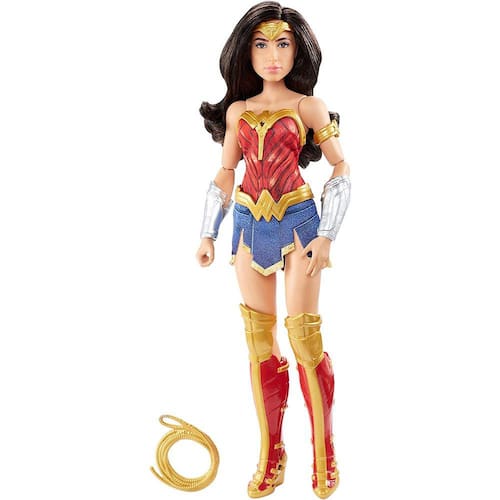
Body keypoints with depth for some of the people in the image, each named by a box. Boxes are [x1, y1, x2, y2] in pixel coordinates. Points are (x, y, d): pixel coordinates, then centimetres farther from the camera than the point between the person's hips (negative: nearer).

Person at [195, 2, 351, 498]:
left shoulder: (308, 106, 2)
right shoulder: (236, 110, 11)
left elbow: (340, 168, 1)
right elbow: (225, 173, 15)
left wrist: (326, 235, -7)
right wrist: (208, 233, 9)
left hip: (297, 223, -3)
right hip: (250, 227, 4)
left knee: (304, 338, -5)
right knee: (259, 340, 4)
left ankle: (324, 455, 11)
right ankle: (270, 456, 14)